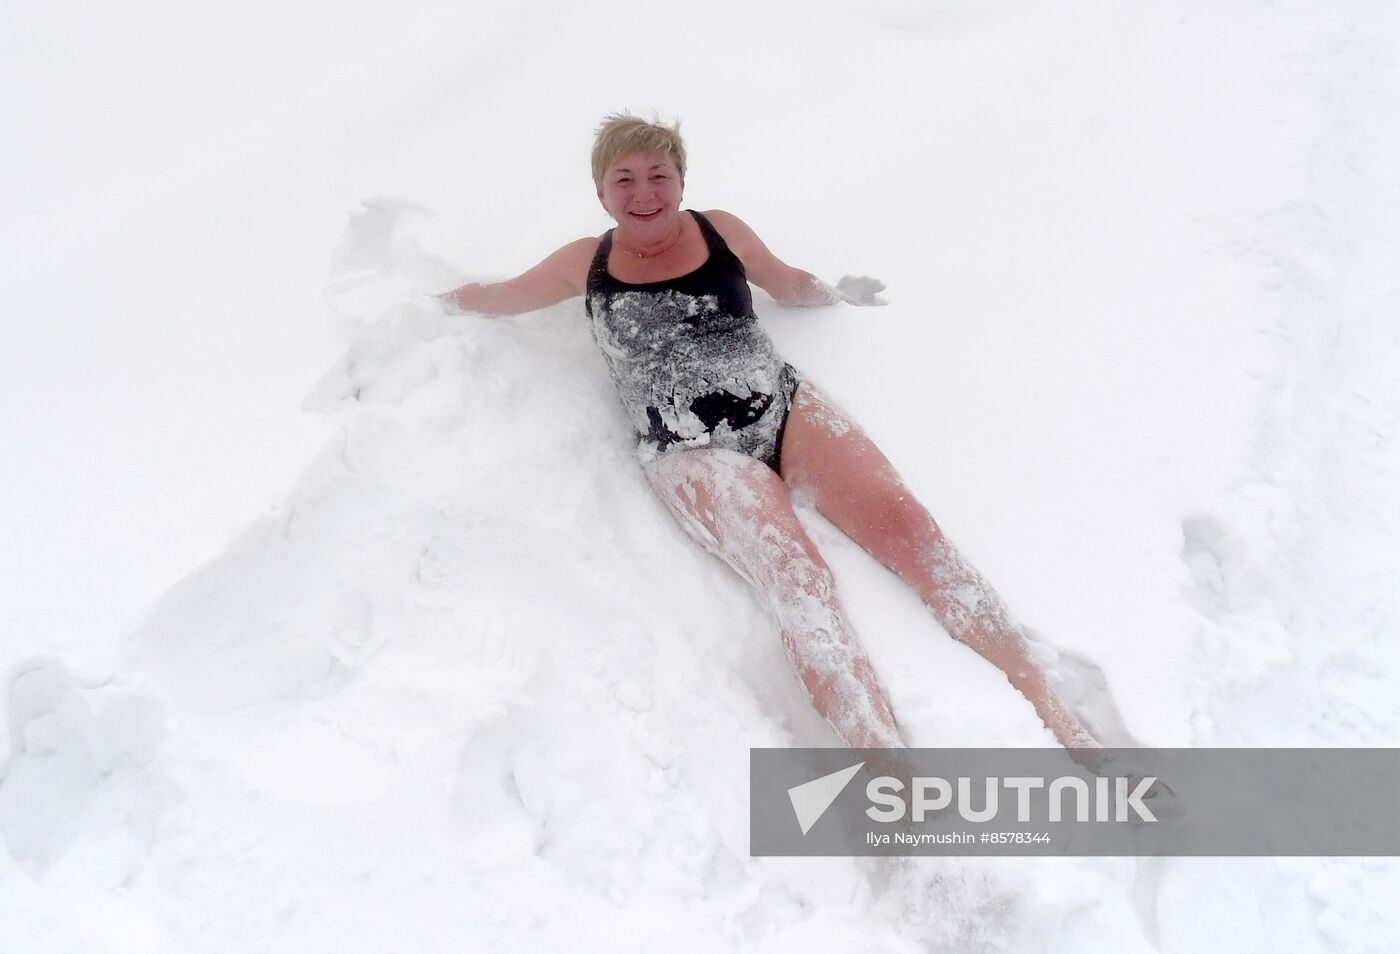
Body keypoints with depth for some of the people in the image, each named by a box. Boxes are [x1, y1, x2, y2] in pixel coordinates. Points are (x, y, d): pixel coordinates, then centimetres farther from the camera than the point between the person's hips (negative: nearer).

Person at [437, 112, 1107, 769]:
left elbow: (787, 282, 33)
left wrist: (836, 293, 26)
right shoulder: (586, 264, 13)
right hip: (690, 451, -3)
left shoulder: (720, 230, 15)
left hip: (786, 406, 3)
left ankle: (1053, 718, -21)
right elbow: (499, 297, 29)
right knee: (793, 571, -30)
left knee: (903, 521, -21)